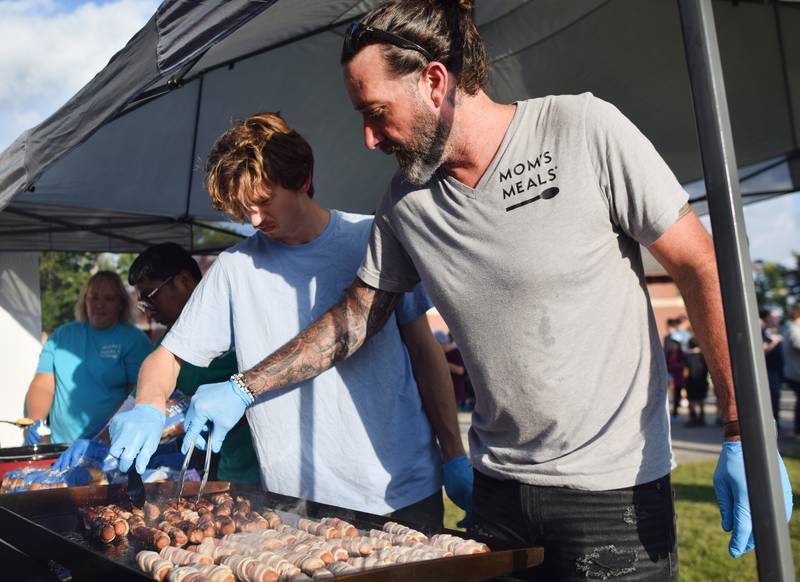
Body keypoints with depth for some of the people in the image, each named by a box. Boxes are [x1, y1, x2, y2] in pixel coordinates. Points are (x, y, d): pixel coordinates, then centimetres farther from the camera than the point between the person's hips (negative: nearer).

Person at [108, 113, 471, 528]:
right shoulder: (235, 268, 1)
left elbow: (424, 349, 4)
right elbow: (166, 357, 8)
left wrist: (455, 456, 2)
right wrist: (148, 407, -15)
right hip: (300, 501, 0)